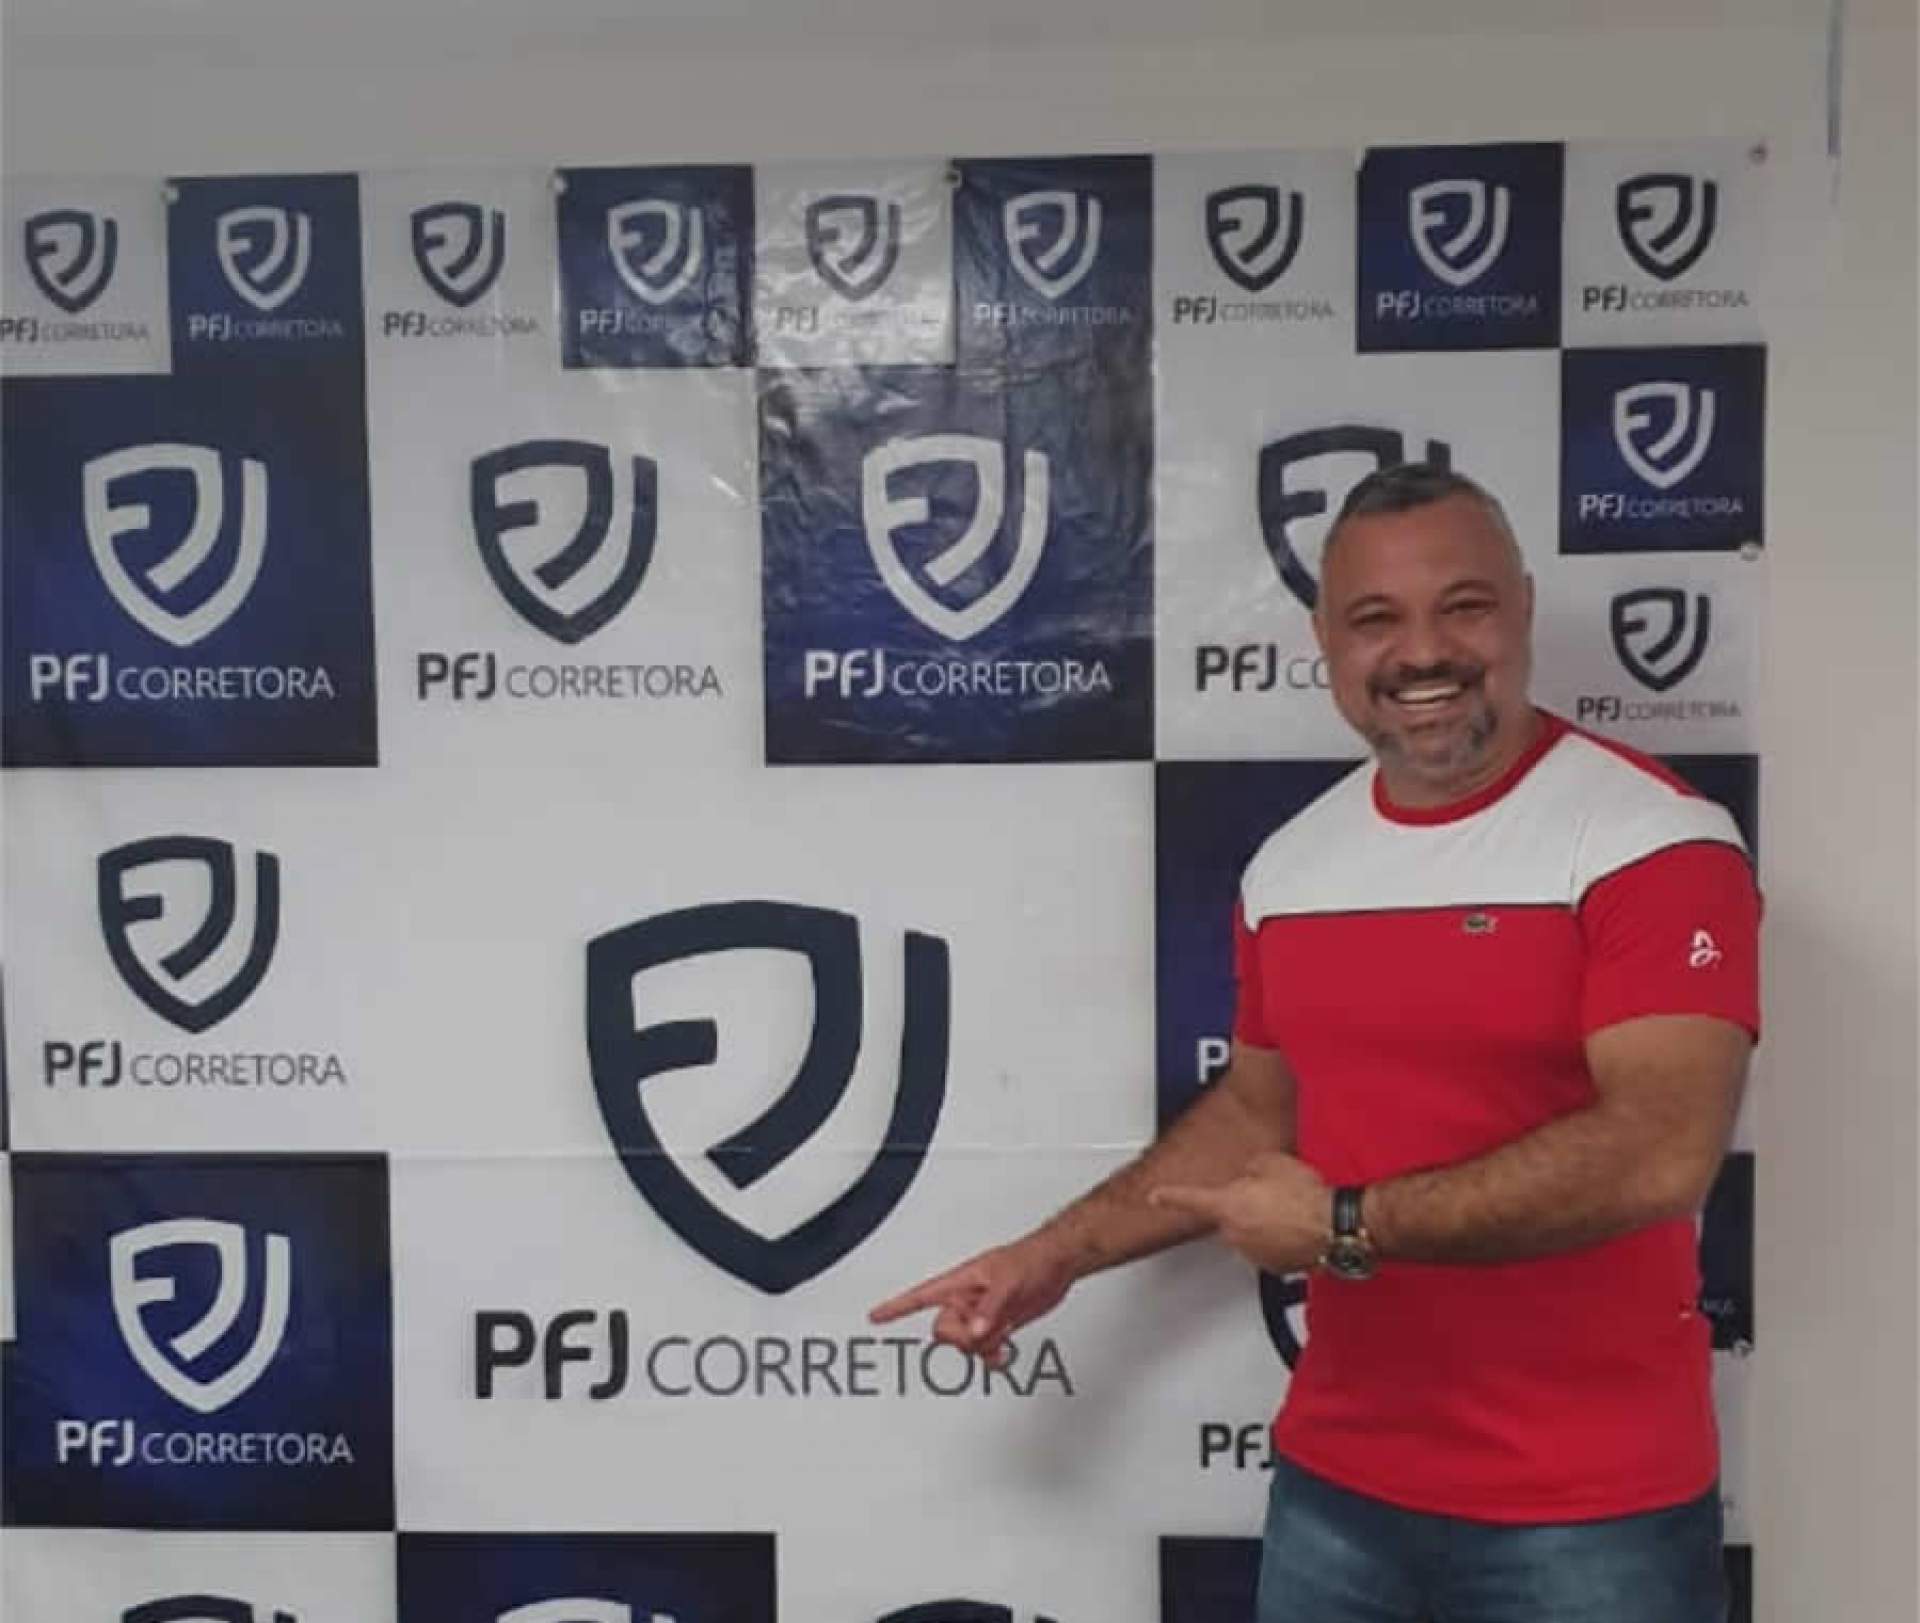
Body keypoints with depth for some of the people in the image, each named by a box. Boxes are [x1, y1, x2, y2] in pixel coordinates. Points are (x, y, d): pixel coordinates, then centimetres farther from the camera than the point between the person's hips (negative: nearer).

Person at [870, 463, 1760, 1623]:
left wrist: (1348, 1227, -20)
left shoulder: (1653, 838, -15)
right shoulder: (1288, 867, 3)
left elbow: (1661, 1156, -24)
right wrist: (1059, 1253, 7)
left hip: (1588, 1510, -5)